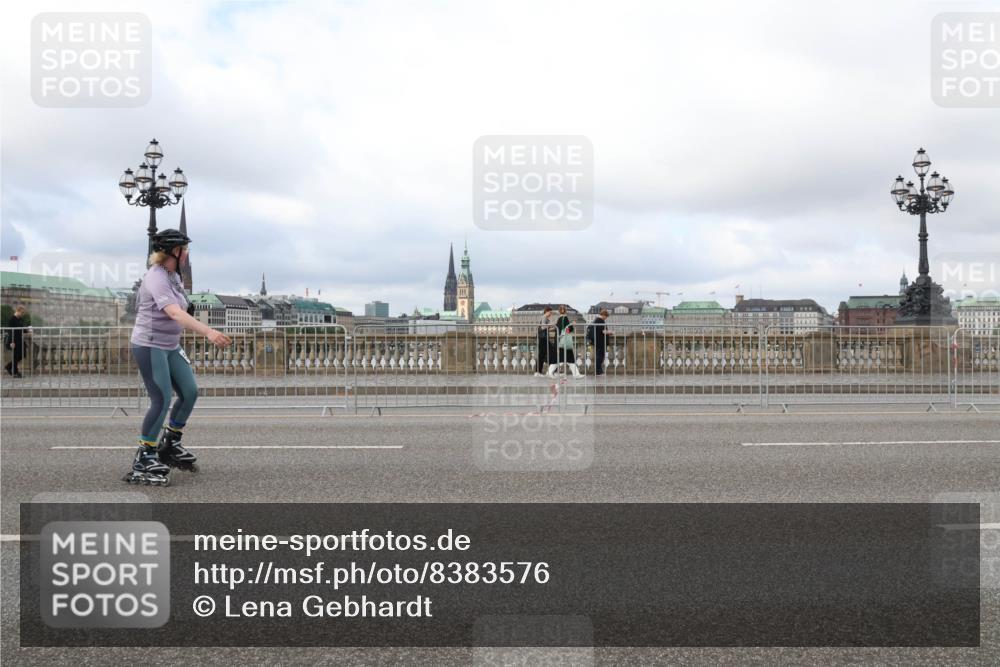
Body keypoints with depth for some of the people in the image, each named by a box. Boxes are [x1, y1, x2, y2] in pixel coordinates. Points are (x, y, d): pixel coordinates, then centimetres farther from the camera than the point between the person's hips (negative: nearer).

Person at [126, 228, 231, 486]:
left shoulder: (174, 276, 10)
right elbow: (175, 313, -34)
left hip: (170, 347, 9)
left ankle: (169, 445, 23)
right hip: (149, 347, -9)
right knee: (161, 401, -10)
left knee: (190, 392, 6)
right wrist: (209, 332, -44)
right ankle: (143, 461, 2)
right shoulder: (156, 277, -20)